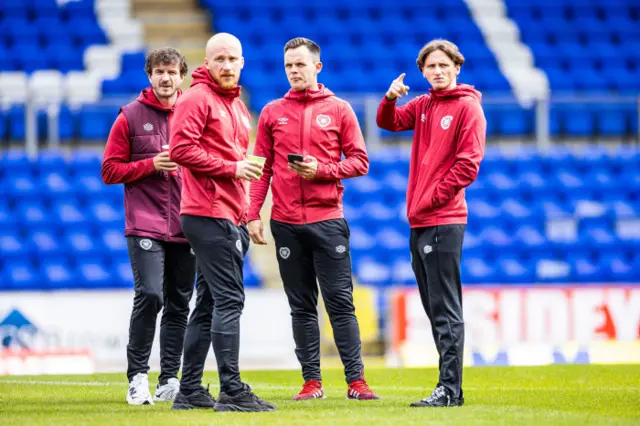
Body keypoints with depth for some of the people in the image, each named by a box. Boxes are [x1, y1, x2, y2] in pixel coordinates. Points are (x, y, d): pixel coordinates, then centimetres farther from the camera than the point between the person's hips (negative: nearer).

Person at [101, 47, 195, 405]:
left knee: (179, 304, 6)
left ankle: (170, 380, 13)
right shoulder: (130, 117, 3)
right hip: (145, 224, -3)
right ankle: (137, 376, -6)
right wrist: (151, 165, -11)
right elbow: (110, 170, 1)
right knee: (150, 295, -16)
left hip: (185, 226, 3)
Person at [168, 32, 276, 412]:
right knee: (229, 300, -13)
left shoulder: (238, 106, 21)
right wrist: (232, 168, -16)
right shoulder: (198, 98, -7)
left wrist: (247, 213, 18)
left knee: (209, 303, 11)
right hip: (209, 215, -9)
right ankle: (232, 391, -14)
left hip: (232, 220, 9)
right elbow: (182, 149, -18)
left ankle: (190, 391, 15)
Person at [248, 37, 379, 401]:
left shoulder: (339, 110, 4)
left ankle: (356, 379, -3)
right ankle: (312, 381, 8)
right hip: (286, 223, 2)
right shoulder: (272, 113, 10)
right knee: (302, 306, 5)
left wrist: (321, 169, -13)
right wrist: (254, 215, 1)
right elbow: (262, 168, 9)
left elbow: (359, 162, 2)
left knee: (340, 302, -4)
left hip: (327, 219, -2)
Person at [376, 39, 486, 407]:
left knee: (445, 308, -10)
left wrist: (434, 197, -13)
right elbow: (390, 122, 18)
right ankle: (449, 386, 15)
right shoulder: (423, 105, 16)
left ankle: (450, 388, -11)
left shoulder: (467, 107, -6)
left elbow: (468, 163, -12)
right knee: (435, 308, 10)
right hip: (419, 222, 8)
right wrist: (391, 98, -3)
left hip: (444, 221, -8)